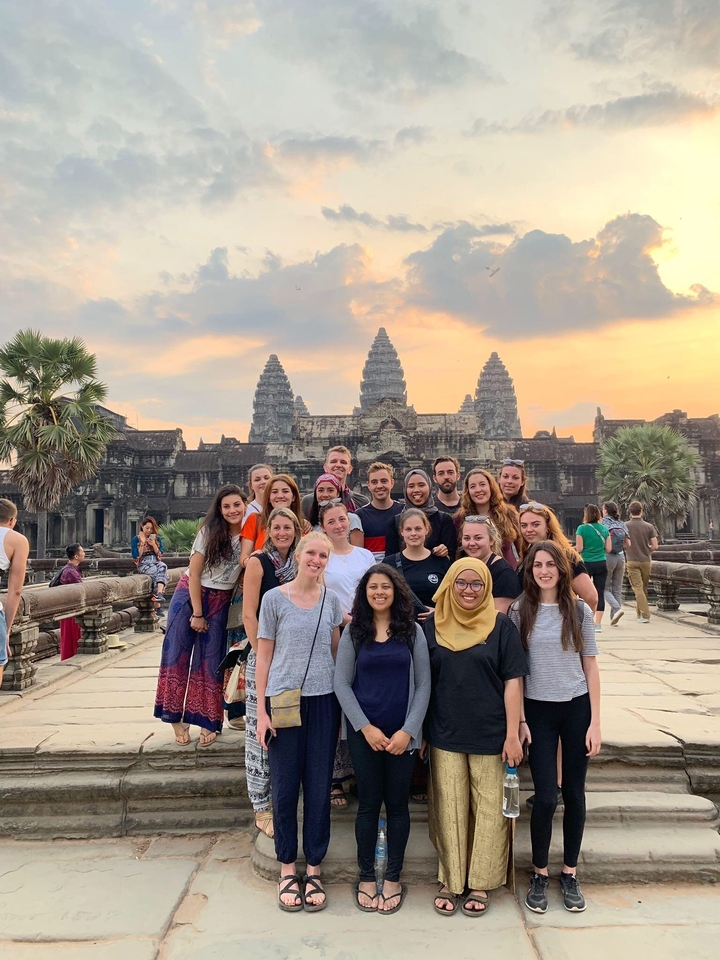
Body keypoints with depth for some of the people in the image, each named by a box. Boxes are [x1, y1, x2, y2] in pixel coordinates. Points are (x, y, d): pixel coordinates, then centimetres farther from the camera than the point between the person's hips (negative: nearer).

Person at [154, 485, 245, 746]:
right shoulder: (209, 532, -12)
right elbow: (194, 573, -10)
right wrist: (197, 614, -11)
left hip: (221, 602, 2)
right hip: (190, 595, -1)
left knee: (211, 660, 4)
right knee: (177, 653, 0)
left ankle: (208, 722, 13)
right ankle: (176, 718, 13)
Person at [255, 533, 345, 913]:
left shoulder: (331, 600, 5)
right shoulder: (274, 599, -3)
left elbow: (335, 653, 12)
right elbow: (264, 657, 0)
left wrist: (341, 700, 4)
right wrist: (262, 711, -4)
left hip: (323, 702, 2)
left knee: (319, 788, 7)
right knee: (284, 788, 6)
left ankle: (314, 869, 24)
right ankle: (287, 870, 24)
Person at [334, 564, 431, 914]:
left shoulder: (413, 631, 0)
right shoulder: (353, 631, 0)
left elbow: (423, 685, -1)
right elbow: (341, 683, -2)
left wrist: (408, 730, -9)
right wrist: (365, 727, -10)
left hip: (402, 733, 0)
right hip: (363, 731, 0)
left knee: (397, 803, 9)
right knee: (368, 803, 8)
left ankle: (393, 878, 25)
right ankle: (366, 878, 24)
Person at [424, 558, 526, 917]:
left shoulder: (501, 626, -2)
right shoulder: (432, 625, 3)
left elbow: (512, 681, -3)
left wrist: (513, 733, -8)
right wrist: (418, 731, 7)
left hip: (490, 736, -1)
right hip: (445, 736, 2)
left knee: (489, 808, 7)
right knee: (450, 809, 8)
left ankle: (480, 882, 24)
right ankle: (450, 881, 25)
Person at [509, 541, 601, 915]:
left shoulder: (579, 611, -1)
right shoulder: (520, 611, -3)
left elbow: (590, 667, 2)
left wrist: (595, 722, -1)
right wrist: (520, 720, -3)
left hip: (576, 708, 1)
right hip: (538, 710, -1)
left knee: (574, 793, 10)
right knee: (545, 796, -2)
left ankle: (570, 874, 28)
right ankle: (539, 874, 20)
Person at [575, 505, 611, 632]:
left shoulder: (582, 528, -8)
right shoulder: (604, 529, 3)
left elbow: (579, 548, -10)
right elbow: (608, 549, 3)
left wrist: (574, 548, 11)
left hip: (586, 564, -3)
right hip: (601, 564, 3)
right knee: (600, 593, 4)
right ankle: (598, 624, 6)